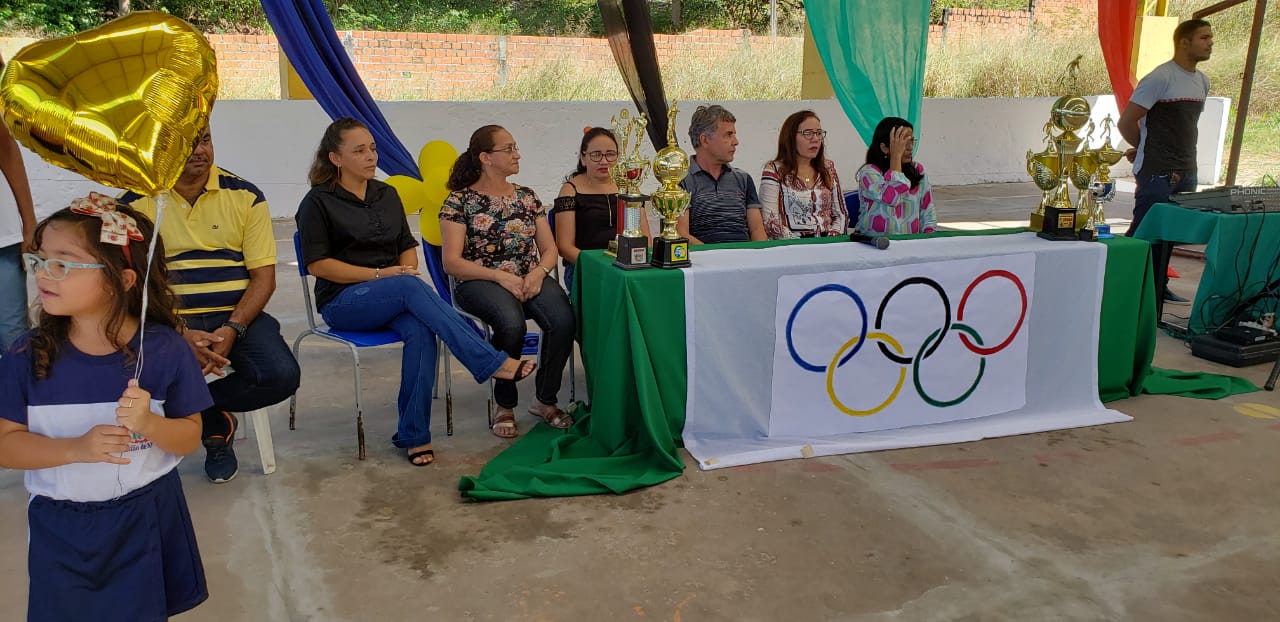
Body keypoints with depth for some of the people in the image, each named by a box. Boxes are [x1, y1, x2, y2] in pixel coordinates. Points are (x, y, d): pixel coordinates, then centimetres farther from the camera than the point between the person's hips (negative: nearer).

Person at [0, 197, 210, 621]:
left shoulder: (164, 350, -15)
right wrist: (76, 448, -24)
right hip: (59, 526, 1)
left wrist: (149, 423, -28)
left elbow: (190, 438, -7)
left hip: (145, 519, -1)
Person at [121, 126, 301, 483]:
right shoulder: (138, 202, 4)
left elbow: (264, 276, 1)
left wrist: (232, 329, -16)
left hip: (237, 316, 1)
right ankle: (218, 423, 2)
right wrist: (181, 334, -19)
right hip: (170, 320, -1)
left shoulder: (245, 196, 5)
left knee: (281, 375, -27)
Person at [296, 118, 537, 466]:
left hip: (394, 296, 4)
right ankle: (492, 363, -37)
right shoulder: (319, 202, 0)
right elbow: (317, 264, -7)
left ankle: (413, 436, -28)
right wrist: (379, 275, -15)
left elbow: (408, 246, 20)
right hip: (343, 301, -4)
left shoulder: (386, 195, 17)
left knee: (420, 330, -32)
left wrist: (407, 271, -4)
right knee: (411, 289, -35)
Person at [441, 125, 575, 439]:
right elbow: (452, 262, -7)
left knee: (563, 321, -27)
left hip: (530, 279, 4)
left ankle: (545, 400, -7)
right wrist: (502, 277, -17)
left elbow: (549, 249, 14)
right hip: (479, 282, -4)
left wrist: (538, 273, -9)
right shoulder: (460, 200, 1)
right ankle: (505, 406, -13)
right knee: (512, 323, -36)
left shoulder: (527, 197, 16)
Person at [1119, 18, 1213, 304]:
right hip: (1156, 172, -8)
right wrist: (1146, 149, 5)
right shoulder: (1160, 78, -11)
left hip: (1186, 172, 8)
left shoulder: (1202, 81, 15)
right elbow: (1125, 122, -13)